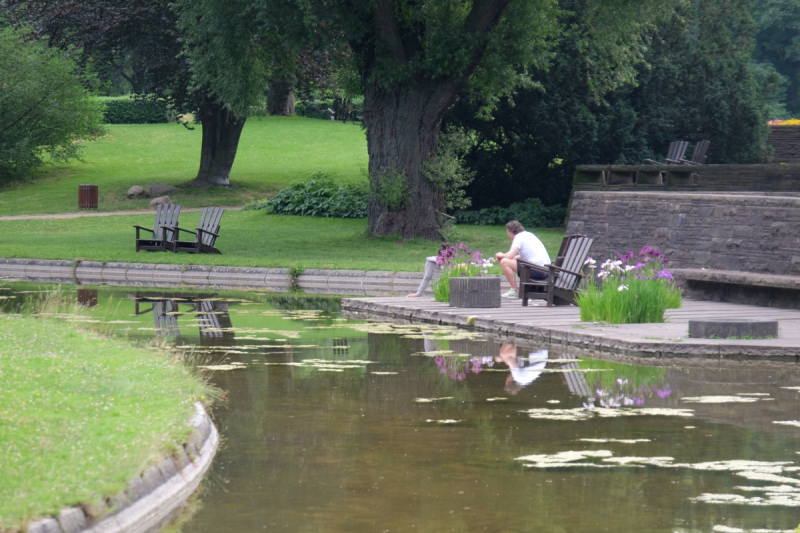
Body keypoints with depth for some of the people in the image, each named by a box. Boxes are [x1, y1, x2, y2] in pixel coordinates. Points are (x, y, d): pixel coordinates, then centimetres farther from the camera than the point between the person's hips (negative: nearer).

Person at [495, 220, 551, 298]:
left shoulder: (519, 237, -6)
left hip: (537, 270, -10)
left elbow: (510, 256, -15)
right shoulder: (528, 234, 20)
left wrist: (501, 255, 6)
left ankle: (514, 290, -6)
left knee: (504, 262, -10)